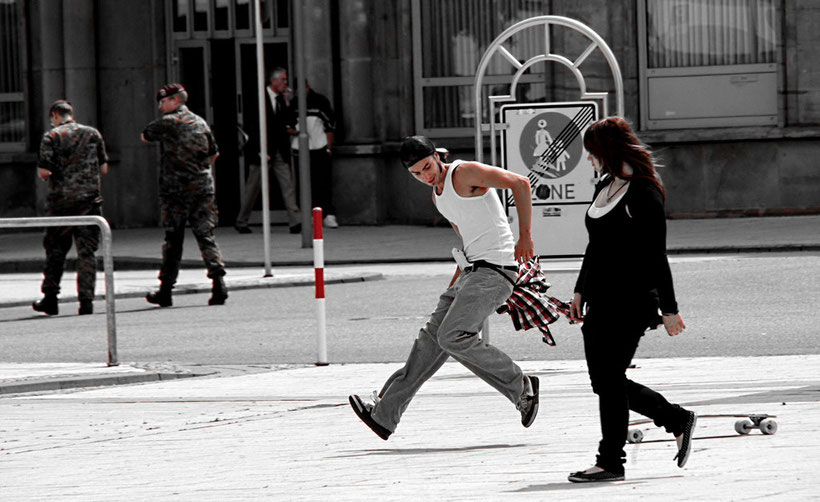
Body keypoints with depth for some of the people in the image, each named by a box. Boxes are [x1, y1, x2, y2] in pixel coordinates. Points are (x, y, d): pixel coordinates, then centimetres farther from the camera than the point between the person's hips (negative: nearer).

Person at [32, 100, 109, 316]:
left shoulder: (51, 137, -4)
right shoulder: (93, 134, 6)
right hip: (89, 200, 2)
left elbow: (43, 173, -9)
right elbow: (104, 168, 11)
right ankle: (86, 300, -6)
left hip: (60, 202, -2)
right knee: (86, 251, 2)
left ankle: (50, 298, 13)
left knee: (55, 250, 10)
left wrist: (44, 171, 14)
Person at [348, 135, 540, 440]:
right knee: (432, 338, 6)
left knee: (452, 338, -19)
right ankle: (385, 414, 7)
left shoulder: (465, 173, -9)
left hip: (496, 269, -9)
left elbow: (520, 183, -18)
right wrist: (453, 291, 26)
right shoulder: (438, 196, 19)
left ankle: (521, 387, -8)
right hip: (474, 270, 9)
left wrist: (525, 236, -20)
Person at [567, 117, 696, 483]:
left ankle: (610, 462, 2)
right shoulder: (604, 188, 14)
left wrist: (669, 310, -12)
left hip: (632, 301, -9)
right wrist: (580, 291, 18)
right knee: (604, 380, 9)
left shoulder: (643, 193, -12)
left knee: (609, 378, -6)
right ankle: (679, 420, 23)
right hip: (601, 301, 9)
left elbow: (656, 257, -13)